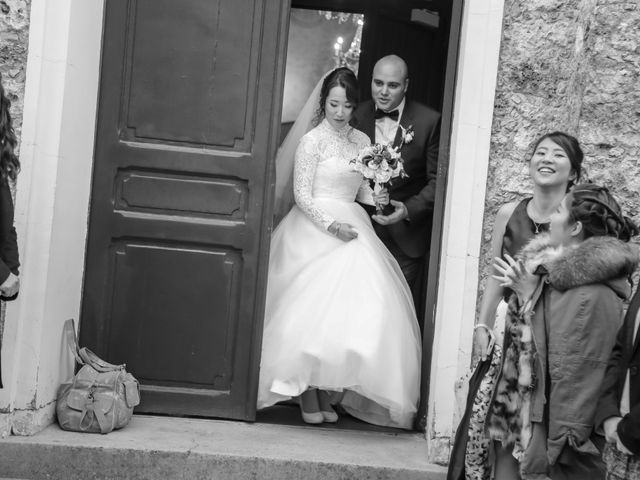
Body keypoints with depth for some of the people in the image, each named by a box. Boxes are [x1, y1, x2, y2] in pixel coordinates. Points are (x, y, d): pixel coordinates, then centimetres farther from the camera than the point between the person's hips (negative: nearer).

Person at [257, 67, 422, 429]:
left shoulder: (362, 141, 12)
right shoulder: (313, 141, -4)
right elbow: (302, 196, -8)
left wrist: (378, 199, -4)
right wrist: (332, 225, -19)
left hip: (352, 229, 5)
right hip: (316, 232, -5)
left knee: (351, 310, -3)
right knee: (314, 309, -9)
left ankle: (329, 393, 4)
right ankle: (308, 394, 0)